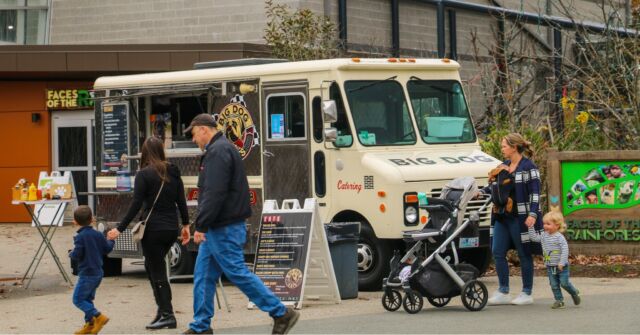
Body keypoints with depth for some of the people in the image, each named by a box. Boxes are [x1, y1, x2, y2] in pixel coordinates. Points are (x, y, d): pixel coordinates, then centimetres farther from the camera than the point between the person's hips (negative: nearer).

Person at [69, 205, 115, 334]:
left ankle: (98, 316, -15)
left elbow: (77, 255, -19)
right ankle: (89, 324, 15)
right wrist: (111, 240, 33)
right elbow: (107, 249, 13)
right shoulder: (98, 235, 5)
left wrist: (71, 254, 3)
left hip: (87, 274, -8)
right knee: (87, 298, 17)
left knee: (78, 299, -4)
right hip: (98, 273, 8)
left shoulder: (80, 237, -15)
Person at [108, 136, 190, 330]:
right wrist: (185, 225, 19)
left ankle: (167, 315, -2)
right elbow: (181, 201, 9)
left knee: (157, 271, 1)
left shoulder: (144, 175, -10)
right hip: (171, 228, 6)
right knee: (153, 266, 20)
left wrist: (120, 229, -10)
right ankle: (162, 308, 16)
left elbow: (136, 205, -13)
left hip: (153, 229, -6)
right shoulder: (173, 173, 8)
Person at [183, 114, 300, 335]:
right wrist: (204, 226, 21)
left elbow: (214, 194, -25)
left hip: (223, 229, -11)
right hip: (218, 229, 11)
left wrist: (201, 225, -22)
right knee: (203, 276, 11)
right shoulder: (223, 149, 19)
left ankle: (282, 314, -5)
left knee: (238, 273, -8)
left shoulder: (218, 152, -16)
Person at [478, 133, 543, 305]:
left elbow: (535, 193, -12)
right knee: (497, 252, 4)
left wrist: (533, 214, -20)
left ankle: (526, 294, 10)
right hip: (502, 217, 8)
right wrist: (482, 191, 5)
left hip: (520, 218, -8)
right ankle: (503, 292, 11)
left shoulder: (528, 167, -9)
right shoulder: (504, 166, 14)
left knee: (524, 254, 2)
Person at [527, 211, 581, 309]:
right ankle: (559, 301, 14)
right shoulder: (544, 236, 4)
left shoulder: (559, 237, -17)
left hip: (561, 266, -6)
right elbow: (533, 237, 12)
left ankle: (574, 293, 21)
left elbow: (565, 250, -21)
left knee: (564, 283, -4)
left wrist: (562, 262, -25)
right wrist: (531, 227, 2)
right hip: (550, 267, 6)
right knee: (554, 285, 5)